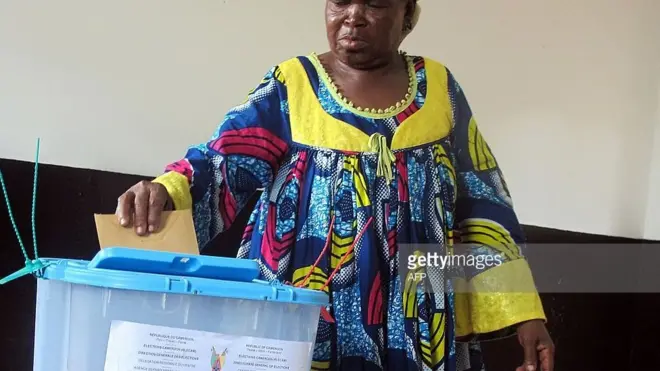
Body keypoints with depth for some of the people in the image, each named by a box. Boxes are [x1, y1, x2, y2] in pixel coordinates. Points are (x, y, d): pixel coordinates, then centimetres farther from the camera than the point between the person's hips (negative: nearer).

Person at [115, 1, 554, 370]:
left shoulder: (439, 88, 8)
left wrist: (521, 311, 1)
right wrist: (166, 192, -30)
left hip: (414, 325, 2)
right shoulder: (290, 84, 2)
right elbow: (223, 164, -8)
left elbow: (482, 206, 7)